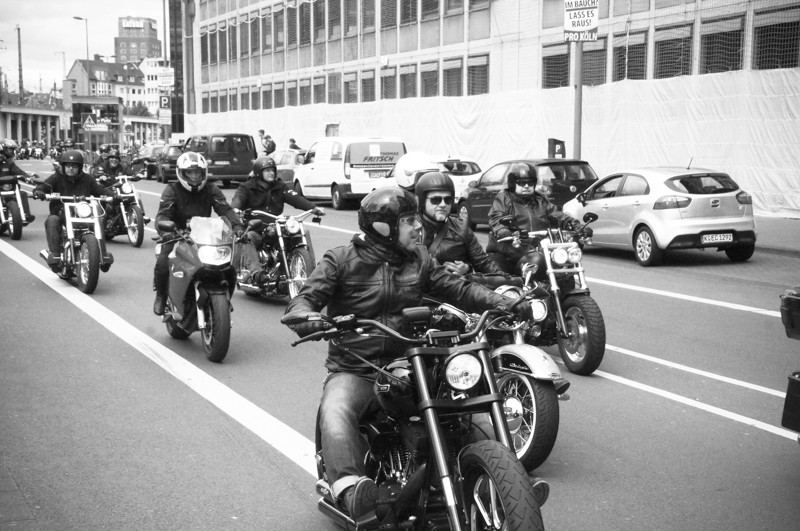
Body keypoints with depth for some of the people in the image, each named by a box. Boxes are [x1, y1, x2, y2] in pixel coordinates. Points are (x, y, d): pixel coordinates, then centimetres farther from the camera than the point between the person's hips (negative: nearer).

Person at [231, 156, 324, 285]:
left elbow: (295, 198, 2)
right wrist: (235, 209, -37)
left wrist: (314, 208, -15)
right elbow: (238, 199, -11)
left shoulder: (280, 187, 16)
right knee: (247, 239, -36)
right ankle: (255, 272, -51)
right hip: (254, 228, -3)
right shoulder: (247, 188, 8)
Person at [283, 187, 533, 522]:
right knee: (336, 413, -34)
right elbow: (303, 300, -8)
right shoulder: (342, 261, 0)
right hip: (354, 371, -4)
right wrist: (310, 322, -34)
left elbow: (458, 289, 12)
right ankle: (349, 489, -50)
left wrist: (509, 305, -2)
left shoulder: (418, 259, 14)